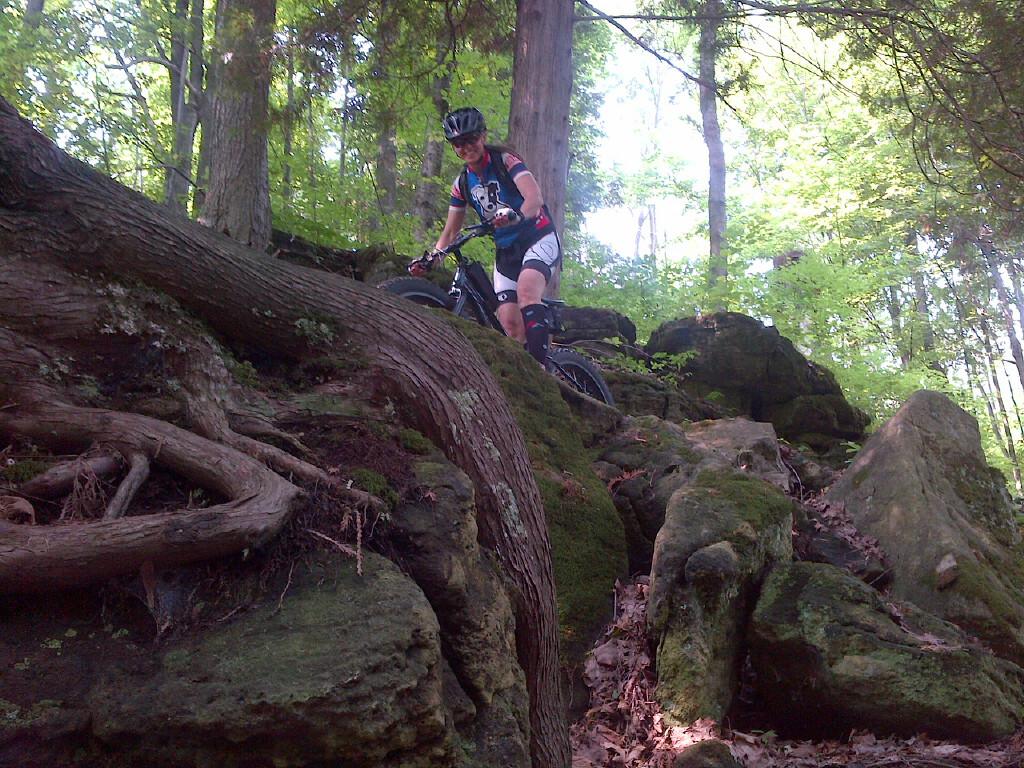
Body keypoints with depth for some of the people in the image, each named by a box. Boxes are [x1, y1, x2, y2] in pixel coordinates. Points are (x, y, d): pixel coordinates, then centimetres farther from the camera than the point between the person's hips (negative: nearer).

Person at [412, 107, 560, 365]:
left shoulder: (505, 160, -9)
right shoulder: (462, 184, 7)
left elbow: (534, 198, -25)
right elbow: (450, 231, 10)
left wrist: (515, 215, -47)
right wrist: (431, 257, -8)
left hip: (538, 240, -6)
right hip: (506, 251, 6)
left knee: (526, 290, -35)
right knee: (509, 322, -10)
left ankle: (540, 365, -38)